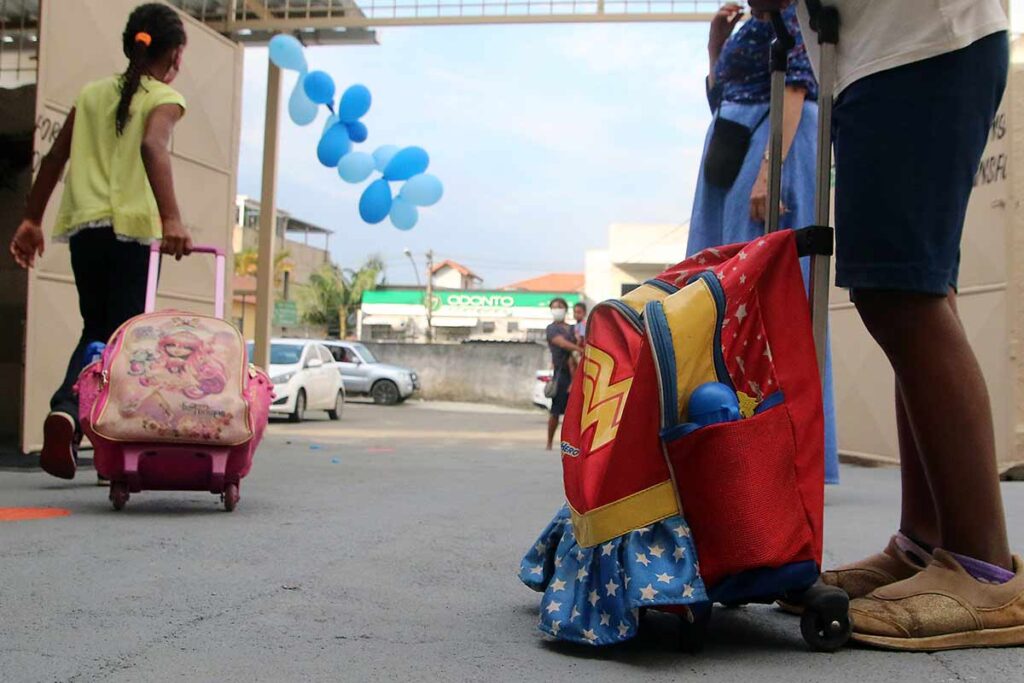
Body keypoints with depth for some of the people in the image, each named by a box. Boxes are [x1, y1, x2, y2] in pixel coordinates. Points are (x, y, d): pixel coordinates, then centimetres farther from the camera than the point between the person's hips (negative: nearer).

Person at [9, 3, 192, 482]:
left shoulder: (92, 93, 17)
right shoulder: (164, 98, 1)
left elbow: (54, 158, 16)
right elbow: (152, 146, -20)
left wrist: (31, 220, 22)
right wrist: (172, 219, -31)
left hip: (84, 226, 5)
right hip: (132, 228, -4)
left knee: (96, 331, 16)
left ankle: (67, 409, -9)